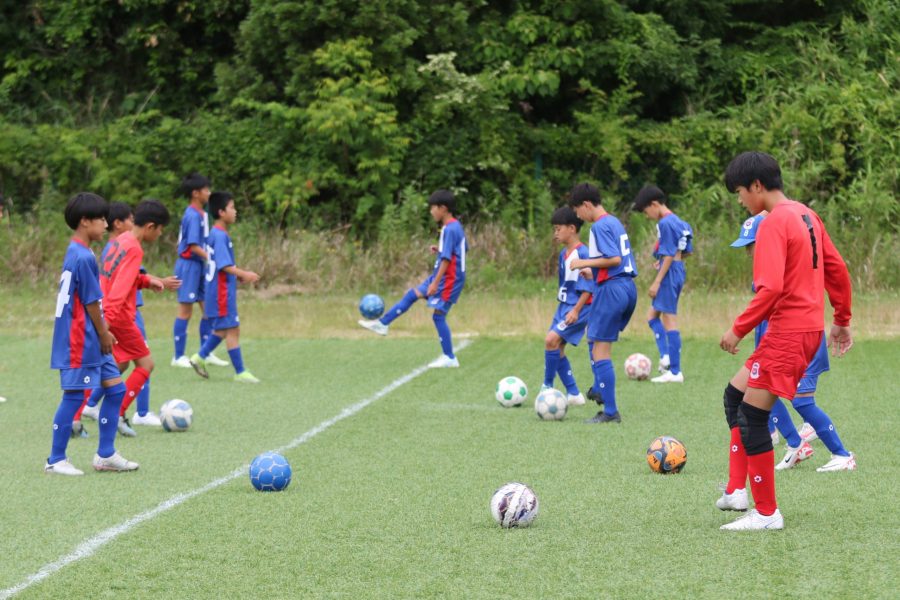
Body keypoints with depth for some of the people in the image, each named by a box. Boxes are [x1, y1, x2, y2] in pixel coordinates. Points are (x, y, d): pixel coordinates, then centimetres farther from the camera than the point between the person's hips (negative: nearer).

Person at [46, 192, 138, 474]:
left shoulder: (75, 253, 12)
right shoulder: (83, 257, -19)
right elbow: (91, 303, -17)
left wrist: (104, 332, 16)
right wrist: (104, 334, -7)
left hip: (90, 339, 10)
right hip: (80, 341, -10)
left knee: (115, 387, 11)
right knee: (74, 395, -3)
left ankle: (105, 455, 17)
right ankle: (55, 460, 6)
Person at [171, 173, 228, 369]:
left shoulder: (201, 214, 11)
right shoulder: (193, 215, -17)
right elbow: (193, 246, -21)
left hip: (199, 266, 9)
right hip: (189, 265, -9)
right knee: (185, 310, -3)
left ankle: (206, 354, 17)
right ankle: (179, 356, 4)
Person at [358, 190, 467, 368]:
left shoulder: (449, 230, -20)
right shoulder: (456, 226, 10)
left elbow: (447, 259, -24)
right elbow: (455, 251, 21)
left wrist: (435, 283, -24)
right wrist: (439, 250, 10)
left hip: (448, 279, -10)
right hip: (442, 276, 10)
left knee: (438, 315, -4)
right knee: (412, 295, 14)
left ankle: (449, 358, 1)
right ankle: (382, 324, 20)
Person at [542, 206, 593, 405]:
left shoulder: (583, 253, -17)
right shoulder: (564, 254, 11)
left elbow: (588, 287, -19)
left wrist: (576, 310, -22)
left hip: (578, 307, -10)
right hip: (564, 305, 10)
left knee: (552, 339, -21)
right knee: (557, 348, 8)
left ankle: (548, 386, -10)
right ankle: (573, 393, 16)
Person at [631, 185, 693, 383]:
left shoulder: (665, 223, -15)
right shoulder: (678, 222, 13)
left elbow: (669, 256, -19)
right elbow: (687, 252, 19)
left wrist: (657, 282, -18)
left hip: (669, 274, -10)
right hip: (678, 272, 10)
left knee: (669, 319, -5)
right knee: (652, 316, 14)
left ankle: (675, 372, -5)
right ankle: (666, 356, 3)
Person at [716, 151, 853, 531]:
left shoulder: (773, 224, -16)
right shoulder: (807, 216, 12)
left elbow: (770, 289, -24)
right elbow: (837, 269, 17)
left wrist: (739, 329, -16)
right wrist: (842, 321, 23)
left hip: (788, 332, -10)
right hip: (809, 327, 10)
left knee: (752, 416, -4)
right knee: (736, 394, 18)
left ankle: (767, 513, 1)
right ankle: (736, 491, 15)